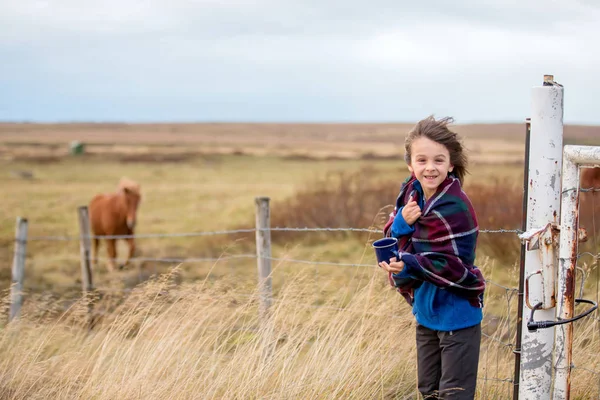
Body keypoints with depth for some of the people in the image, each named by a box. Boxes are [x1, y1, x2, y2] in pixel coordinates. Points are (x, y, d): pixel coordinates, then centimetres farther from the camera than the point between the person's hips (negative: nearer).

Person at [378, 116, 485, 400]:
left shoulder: (454, 209, -24)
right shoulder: (411, 191, -1)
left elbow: (453, 266, -24)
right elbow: (391, 237, 4)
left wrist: (409, 265, -33)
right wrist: (402, 222, -17)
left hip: (456, 314, -8)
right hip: (425, 311, 8)